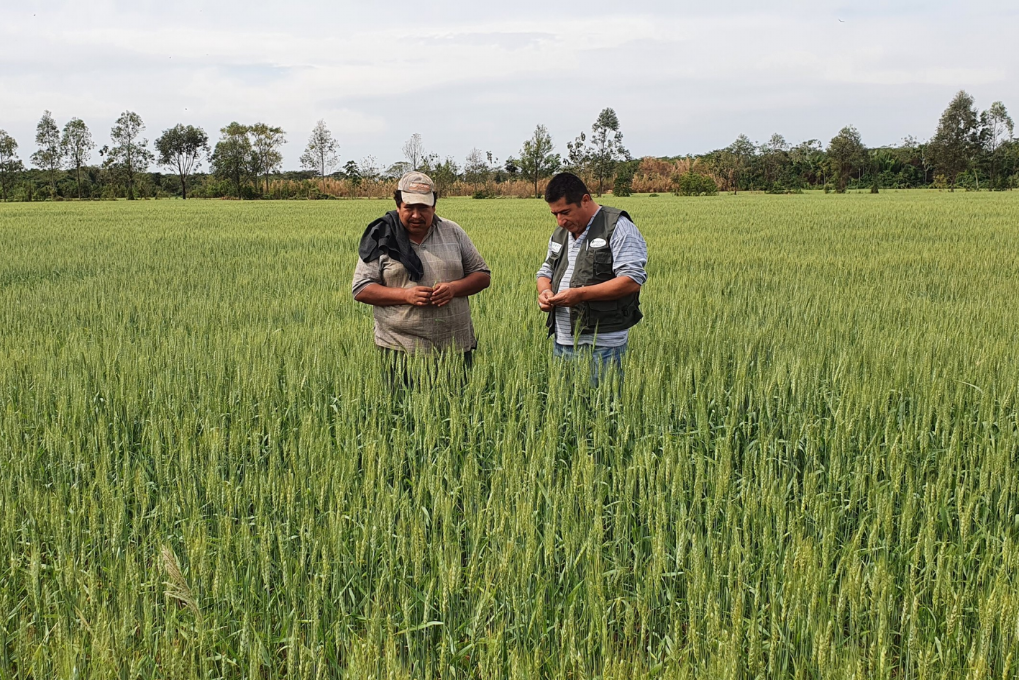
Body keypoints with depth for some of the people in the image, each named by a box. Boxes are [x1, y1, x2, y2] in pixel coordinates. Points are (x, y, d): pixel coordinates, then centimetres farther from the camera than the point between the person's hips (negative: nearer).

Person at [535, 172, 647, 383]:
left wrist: (580, 294, -22)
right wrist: (544, 291, 1)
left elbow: (632, 281, -17)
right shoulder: (560, 234, 16)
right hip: (561, 343, 7)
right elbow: (545, 272, 27)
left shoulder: (618, 228, -8)